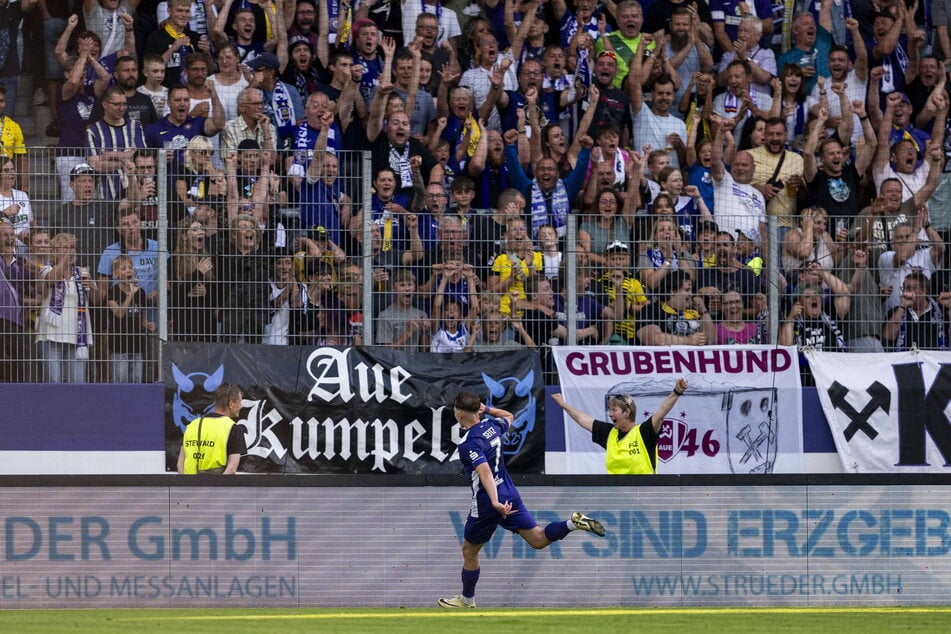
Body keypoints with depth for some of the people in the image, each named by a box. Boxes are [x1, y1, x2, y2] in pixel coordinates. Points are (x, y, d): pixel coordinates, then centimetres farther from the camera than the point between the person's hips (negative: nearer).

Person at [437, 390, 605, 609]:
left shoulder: (468, 444, -21)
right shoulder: (491, 425, 3)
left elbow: (485, 471, -36)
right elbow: (508, 416, 29)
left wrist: (495, 502, -46)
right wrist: (487, 409, 19)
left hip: (487, 503, -7)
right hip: (510, 494, 7)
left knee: (469, 551, 13)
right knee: (538, 540, 4)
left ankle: (467, 600, 27)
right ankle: (574, 523, -20)